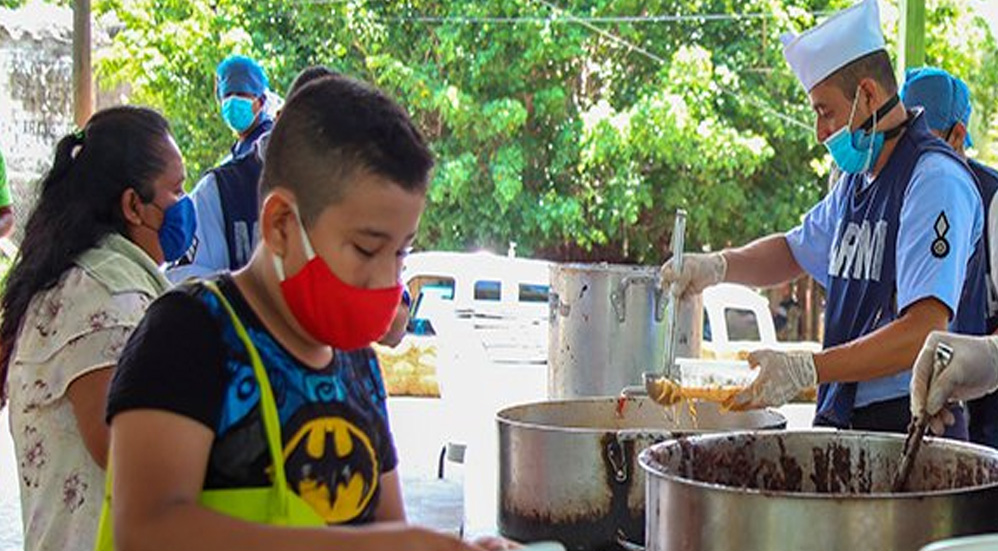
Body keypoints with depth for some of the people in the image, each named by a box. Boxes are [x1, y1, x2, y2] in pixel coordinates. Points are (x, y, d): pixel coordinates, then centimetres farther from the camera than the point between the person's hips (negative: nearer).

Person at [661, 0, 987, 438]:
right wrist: (718, 266, 10)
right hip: (845, 418, 8)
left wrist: (807, 369, -29)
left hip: (911, 428, -8)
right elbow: (795, 251, 31)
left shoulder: (936, 181, -14)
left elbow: (924, 331, -24)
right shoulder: (856, 181, 15)